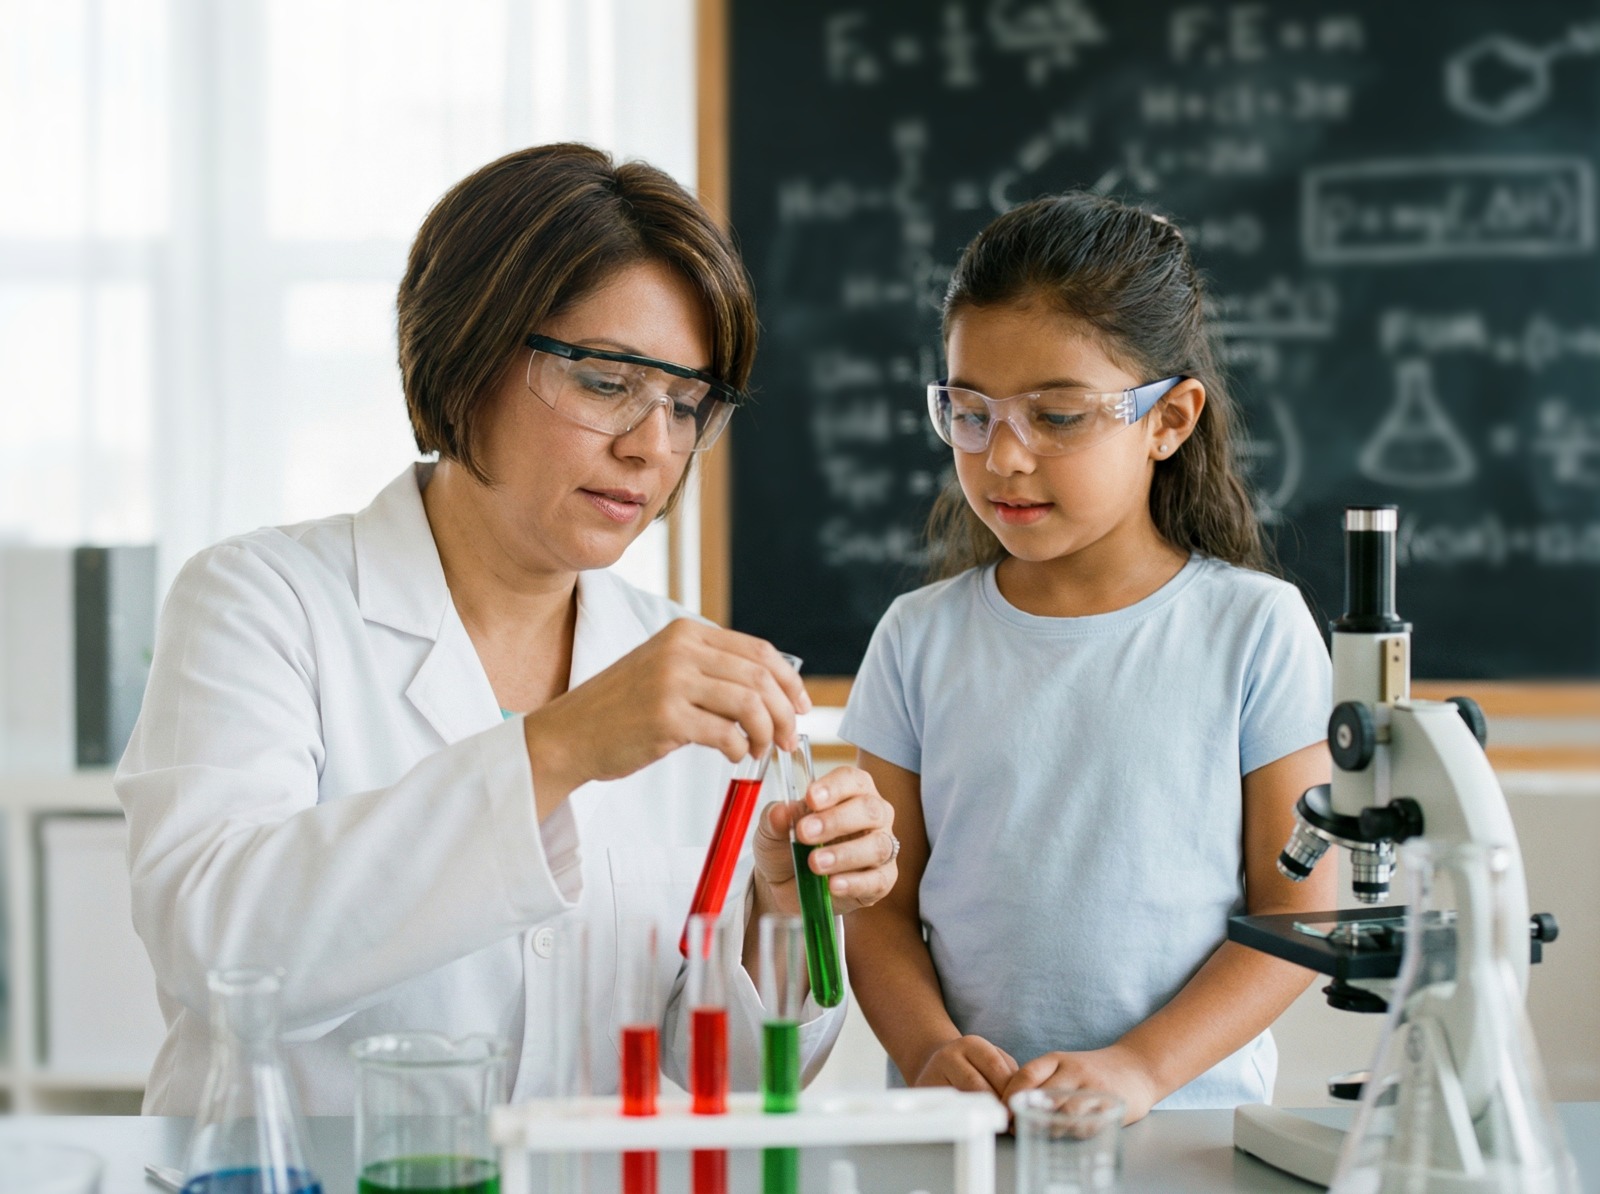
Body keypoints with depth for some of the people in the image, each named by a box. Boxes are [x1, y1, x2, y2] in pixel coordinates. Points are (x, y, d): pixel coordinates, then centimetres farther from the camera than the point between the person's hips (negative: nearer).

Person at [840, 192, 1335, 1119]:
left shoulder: (1254, 627, 2)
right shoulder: (921, 638, 9)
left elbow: (1299, 908, 1)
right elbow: (883, 904, 8)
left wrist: (1139, 1068, -11)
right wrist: (933, 1053, -11)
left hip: (1191, 1115, -1)